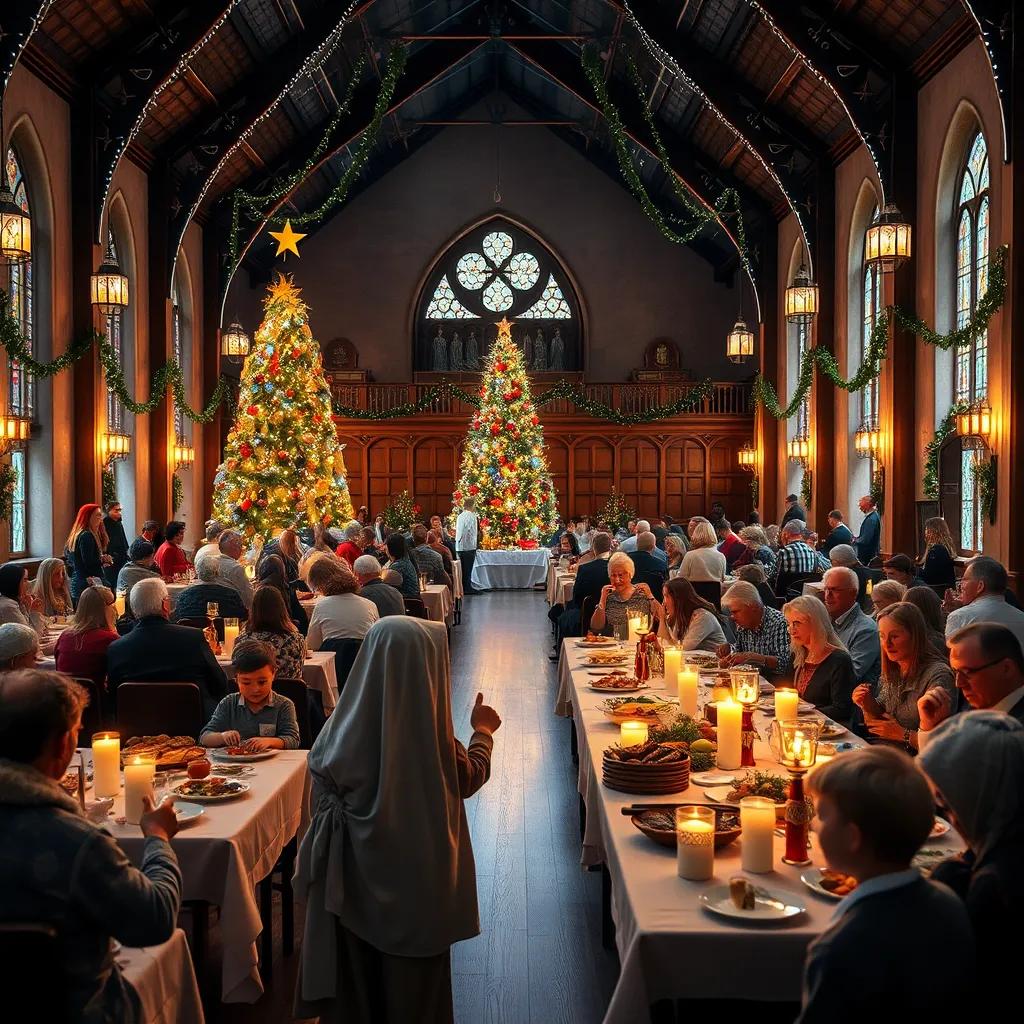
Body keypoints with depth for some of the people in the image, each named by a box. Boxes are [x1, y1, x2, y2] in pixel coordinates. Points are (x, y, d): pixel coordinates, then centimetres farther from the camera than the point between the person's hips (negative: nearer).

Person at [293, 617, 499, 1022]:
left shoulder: (346, 726, -19)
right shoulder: (432, 735, -24)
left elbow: (320, 772, -2)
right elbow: (469, 780, -5)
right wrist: (482, 733, 12)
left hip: (354, 871, 2)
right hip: (415, 875, -2)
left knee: (355, 980, 22)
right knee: (413, 984, 19)